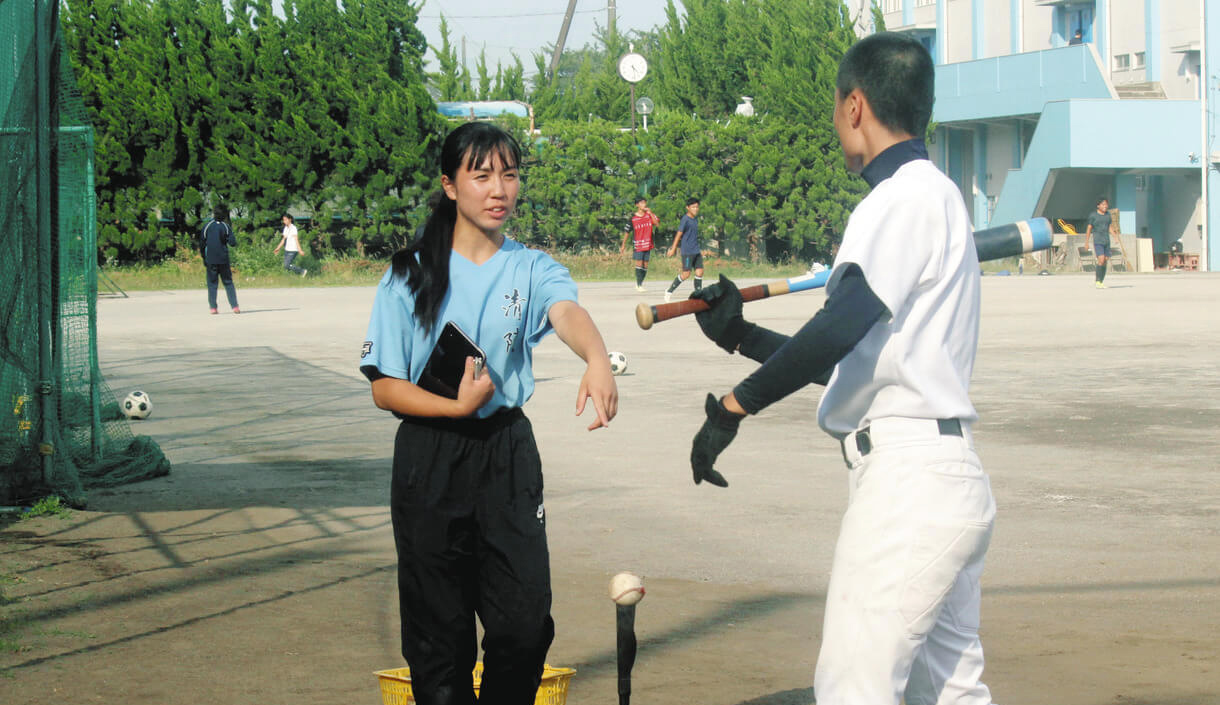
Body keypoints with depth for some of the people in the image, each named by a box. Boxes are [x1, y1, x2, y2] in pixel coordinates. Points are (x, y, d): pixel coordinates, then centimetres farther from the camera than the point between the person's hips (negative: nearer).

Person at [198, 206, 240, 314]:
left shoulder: (207, 226, 0)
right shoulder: (226, 227, -2)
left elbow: (201, 244, 2)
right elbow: (233, 243, -10)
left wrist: (204, 258, 12)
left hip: (210, 260, 0)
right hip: (224, 260, 0)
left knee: (212, 283, 6)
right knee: (228, 282, 6)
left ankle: (213, 307, -2)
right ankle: (235, 306, -2)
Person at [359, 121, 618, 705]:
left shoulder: (531, 269, 2)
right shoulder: (411, 274, -2)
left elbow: (567, 312, -22)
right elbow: (384, 389, -3)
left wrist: (597, 358, -45)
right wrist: (458, 406, -20)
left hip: (507, 453, 1)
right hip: (429, 458, -1)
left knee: (525, 623, -1)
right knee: (439, 632, 4)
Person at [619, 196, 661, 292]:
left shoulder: (649, 215, 4)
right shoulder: (633, 218, -3)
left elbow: (657, 223, -10)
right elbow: (627, 232, 2)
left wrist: (650, 213, -15)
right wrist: (623, 245, 2)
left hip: (648, 244, 3)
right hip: (638, 244, -3)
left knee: (645, 265, 6)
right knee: (639, 264, -8)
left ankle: (640, 282, 20)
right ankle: (639, 285, -3)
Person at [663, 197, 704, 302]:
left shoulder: (695, 219, 13)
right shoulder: (685, 219, -10)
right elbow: (679, 234, -10)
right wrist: (673, 249, -9)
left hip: (696, 251, 7)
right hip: (687, 251, -7)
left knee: (699, 272, 0)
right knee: (686, 274, -6)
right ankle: (669, 291, 8)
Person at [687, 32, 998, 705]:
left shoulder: (907, 195, -10)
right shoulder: (935, 195, 21)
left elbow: (844, 324, -26)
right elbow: (850, 361, 24)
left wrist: (734, 404, -23)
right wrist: (741, 335, 25)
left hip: (908, 479, -10)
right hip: (949, 477, 10)